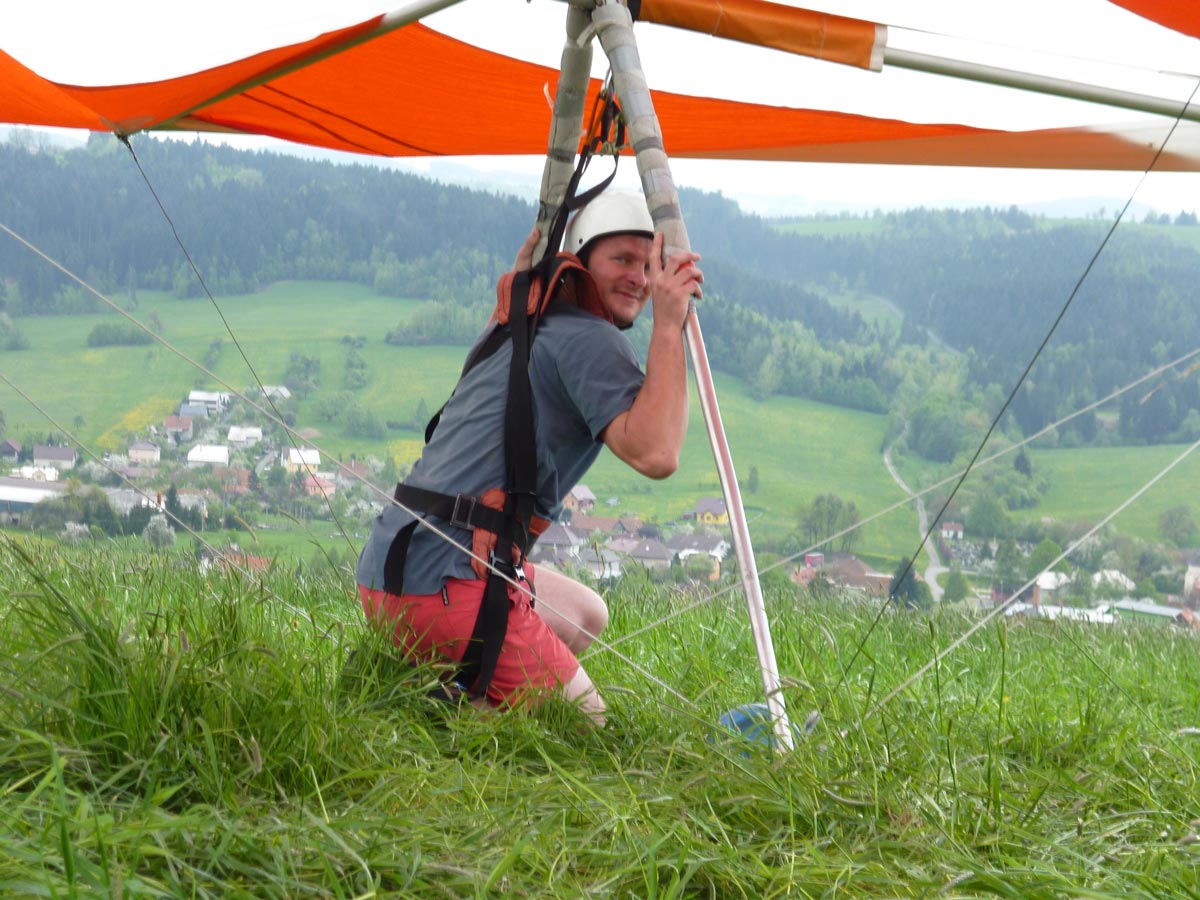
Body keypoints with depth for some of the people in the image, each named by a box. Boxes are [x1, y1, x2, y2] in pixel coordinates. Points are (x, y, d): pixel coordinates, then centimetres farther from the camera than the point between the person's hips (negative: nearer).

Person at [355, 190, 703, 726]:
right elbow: (654, 454, -23)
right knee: (584, 723, 2)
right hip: (442, 583, -10)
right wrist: (669, 325, -18)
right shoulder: (588, 339, -9)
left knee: (586, 617, 29)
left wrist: (526, 259, 32)